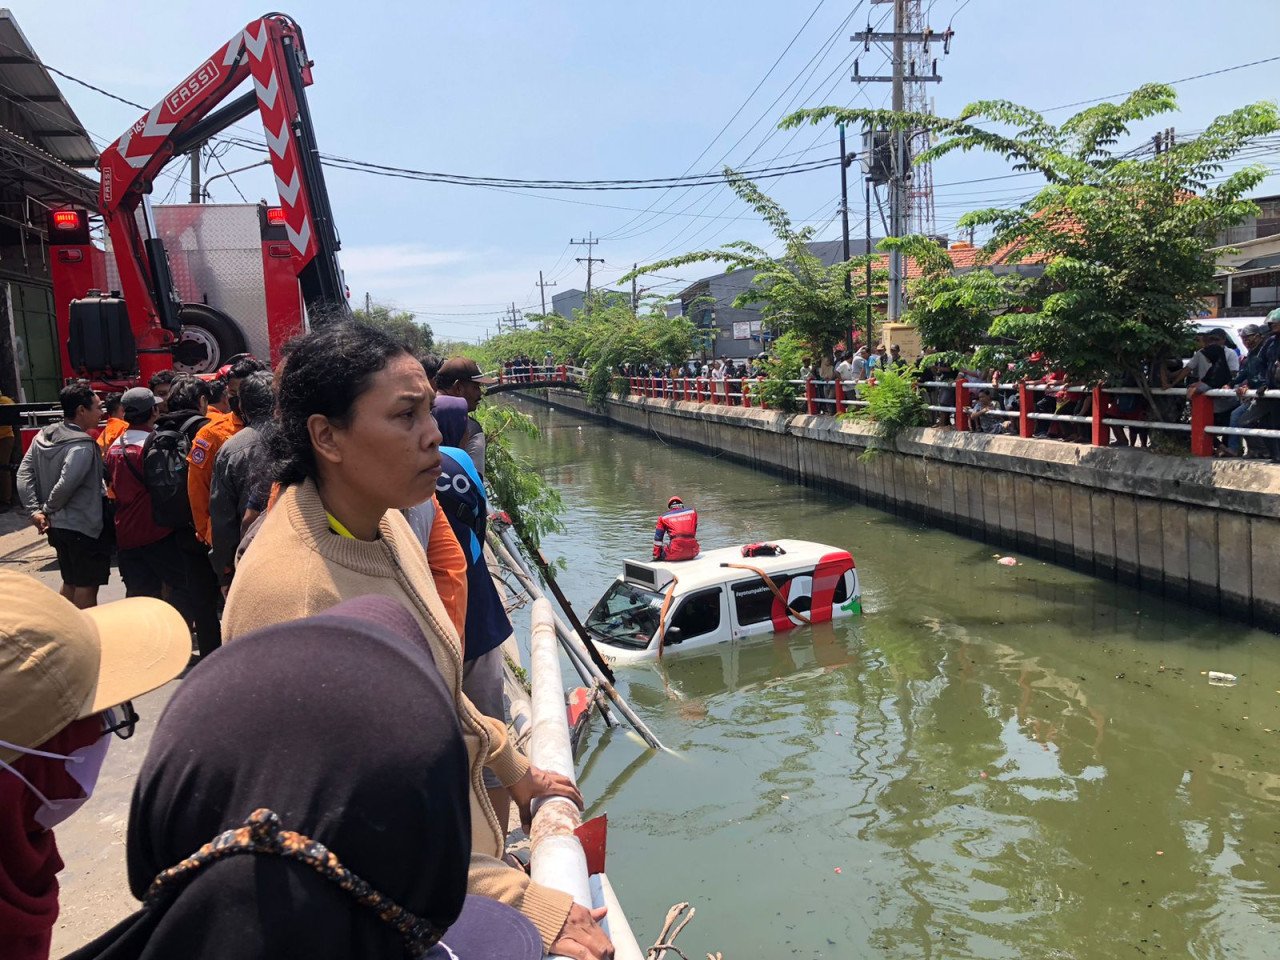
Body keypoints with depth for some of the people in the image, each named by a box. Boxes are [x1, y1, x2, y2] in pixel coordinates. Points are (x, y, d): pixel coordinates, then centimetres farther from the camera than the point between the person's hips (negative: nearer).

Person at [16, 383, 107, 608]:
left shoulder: (43, 436, 6)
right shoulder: (82, 446, -21)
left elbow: (24, 474, 4)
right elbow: (65, 486, -26)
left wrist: (34, 510, 0)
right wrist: (48, 510, -10)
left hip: (57, 526, 8)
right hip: (84, 527, -8)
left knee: (70, 581, 20)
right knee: (87, 585, 2)